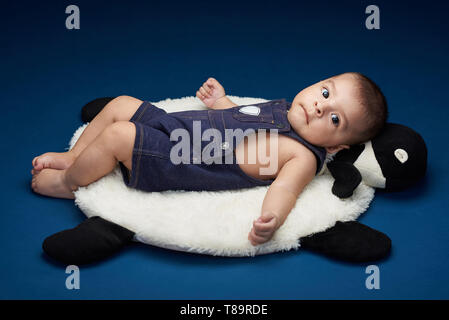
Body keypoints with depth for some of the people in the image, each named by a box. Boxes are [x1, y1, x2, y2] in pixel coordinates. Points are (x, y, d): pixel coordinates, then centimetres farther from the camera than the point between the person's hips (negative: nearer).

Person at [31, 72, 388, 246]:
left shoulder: (303, 155, -17)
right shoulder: (282, 108, 9)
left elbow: (285, 188, -35)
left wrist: (272, 218, -54)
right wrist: (220, 101, 22)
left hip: (170, 163, -9)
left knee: (117, 135, -20)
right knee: (120, 104, 13)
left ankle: (68, 182, 9)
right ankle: (73, 157, 29)